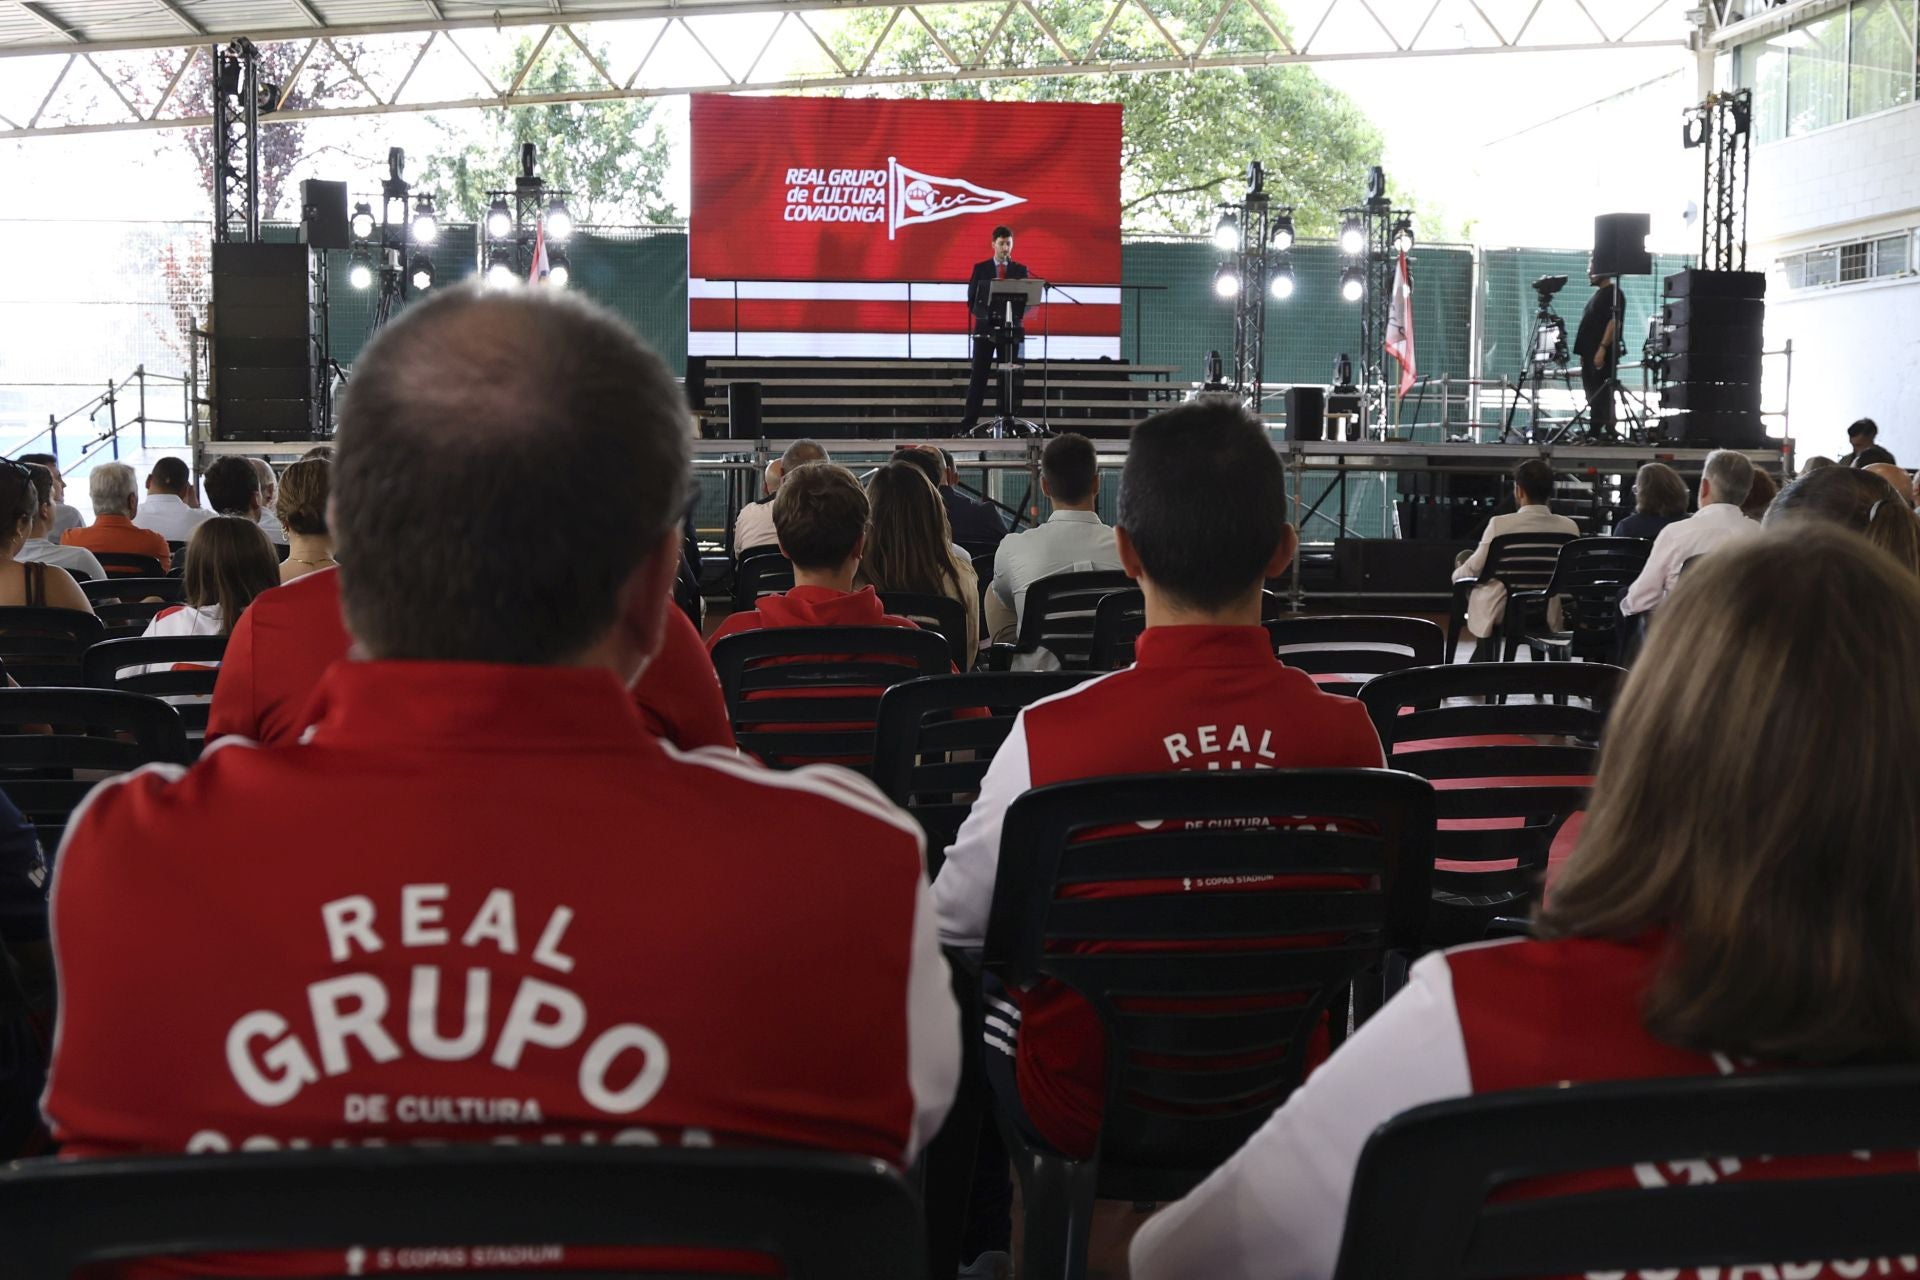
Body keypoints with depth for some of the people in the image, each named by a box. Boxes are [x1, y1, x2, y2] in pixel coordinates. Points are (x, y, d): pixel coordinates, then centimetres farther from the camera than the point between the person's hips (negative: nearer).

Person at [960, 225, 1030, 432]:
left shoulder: (1020, 270, 8)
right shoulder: (980, 268, 6)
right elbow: (972, 299, 3)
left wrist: (1016, 315, -16)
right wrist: (982, 315, -13)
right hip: (985, 328, -1)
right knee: (978, 377, -2)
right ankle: (968, 423, -2)